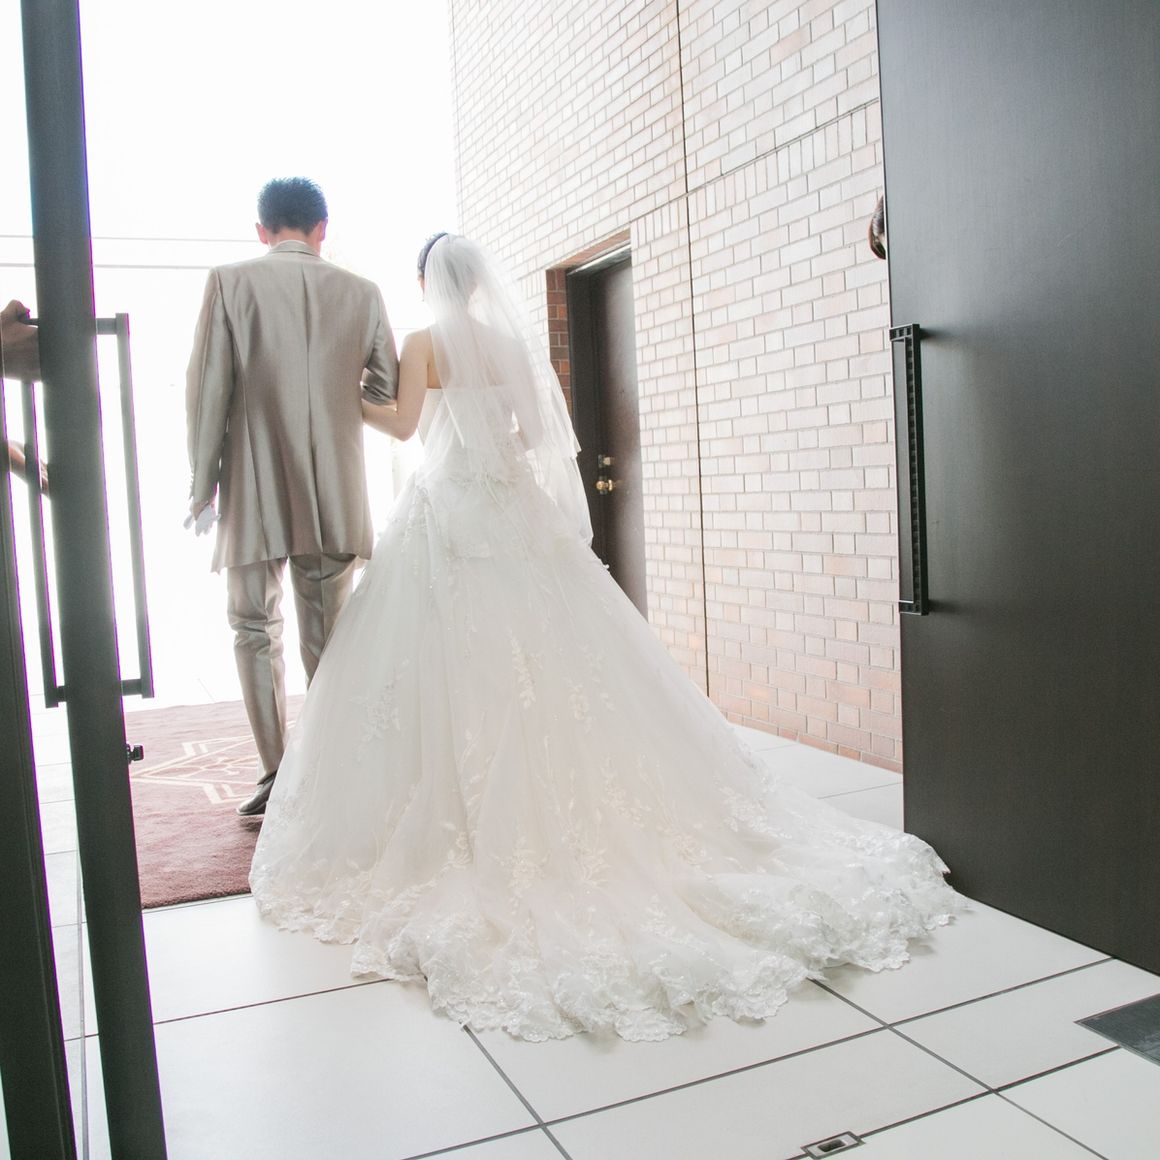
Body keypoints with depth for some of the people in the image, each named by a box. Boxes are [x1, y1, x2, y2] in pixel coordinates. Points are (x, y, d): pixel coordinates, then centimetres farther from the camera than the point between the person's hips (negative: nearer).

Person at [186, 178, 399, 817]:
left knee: (255, 629, 10)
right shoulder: (361, 292, 5)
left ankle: (276, 774, 6)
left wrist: (202, 483, 3)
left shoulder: (230, 281, -2)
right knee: (327, 636, 10)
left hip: (253, 491, -2)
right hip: (335, 495, 2)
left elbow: (207, 387, -4)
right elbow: (387, 393, 9)